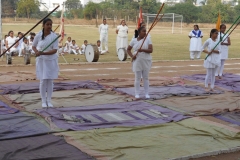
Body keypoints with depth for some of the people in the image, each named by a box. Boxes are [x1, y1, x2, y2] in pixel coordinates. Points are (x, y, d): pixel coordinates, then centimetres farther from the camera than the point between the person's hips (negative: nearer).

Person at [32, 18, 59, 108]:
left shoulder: (54, 36, -8)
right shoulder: (38, 35, -5)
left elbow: (55, 50, -14)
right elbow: (33, 46, 9)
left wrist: (43, 53, -26)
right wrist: (37, 52, -13)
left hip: (52, 60, 0)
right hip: (41, 60, 0)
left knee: (50, 81, 5)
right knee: (43, 81, 2)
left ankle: (49, 101, 15)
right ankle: (43, 101, 12)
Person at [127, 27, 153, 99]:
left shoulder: (148, 40, -2)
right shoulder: (134, 40, 1)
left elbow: (151, 50, -10)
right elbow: (128, 49, 10)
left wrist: (142, 50, -24)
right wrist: (132, 56, -8)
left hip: (146, 62, 0)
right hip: (137, 62, 0)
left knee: (146, 78, 7)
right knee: (137, 78, 4)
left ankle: (146, 93, 13)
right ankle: (137, 93, 12)